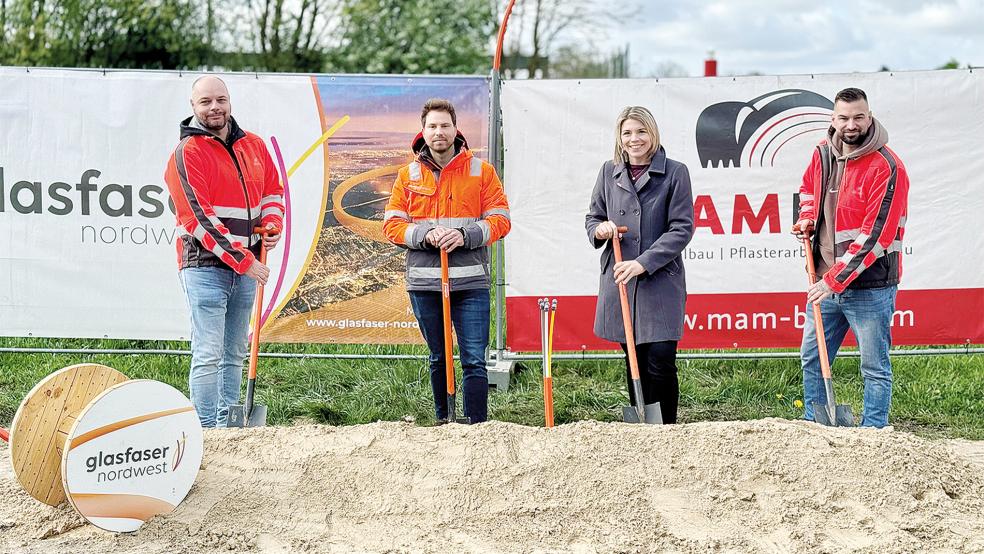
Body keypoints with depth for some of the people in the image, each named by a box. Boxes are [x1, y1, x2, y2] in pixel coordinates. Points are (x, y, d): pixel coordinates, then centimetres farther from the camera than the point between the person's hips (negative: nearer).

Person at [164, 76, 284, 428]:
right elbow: (198, 218, -15)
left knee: (234, 356, 11)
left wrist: (272, 224, 3)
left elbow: (273, 189, 26)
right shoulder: (187, 153, -8)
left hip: (247, 267, 7)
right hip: (206, 267, -6)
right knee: (208, 356, -10)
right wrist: (244, 261, -17)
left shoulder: (253, 145, 12)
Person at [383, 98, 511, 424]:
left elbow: (500, 220, 2)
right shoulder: (408, 175, 9)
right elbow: (392, 224, 5)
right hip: (424, 283, 2)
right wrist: (425, 235, -13)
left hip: (470, 282, -2)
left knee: (474, 360, -6)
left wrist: (465, 235, -14)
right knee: (438, 359, 13)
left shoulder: (481, 171, 5)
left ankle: (477, 426, -3)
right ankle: (443, 422, 24)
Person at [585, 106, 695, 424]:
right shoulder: (609, 172, 9)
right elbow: (592, 216, 18)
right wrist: (598, 229, -7)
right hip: (619, 281, 4)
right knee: (634, 363, 9)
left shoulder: (674, 173, -3)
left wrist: (643, 263, -14)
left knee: (660, 361, -10)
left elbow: (682, 228, -6)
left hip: (661, 281, -4)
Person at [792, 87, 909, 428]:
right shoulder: (823, 154, 5)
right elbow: (808, 187, 28)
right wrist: (807, 219, 7)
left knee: (875, 368, 4)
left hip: (870, 287, -7)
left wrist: (835, 280, -22)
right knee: (812, 360, 15)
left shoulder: (887, 167, -17)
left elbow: (875, 236, -21)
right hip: (826, 282, 7)